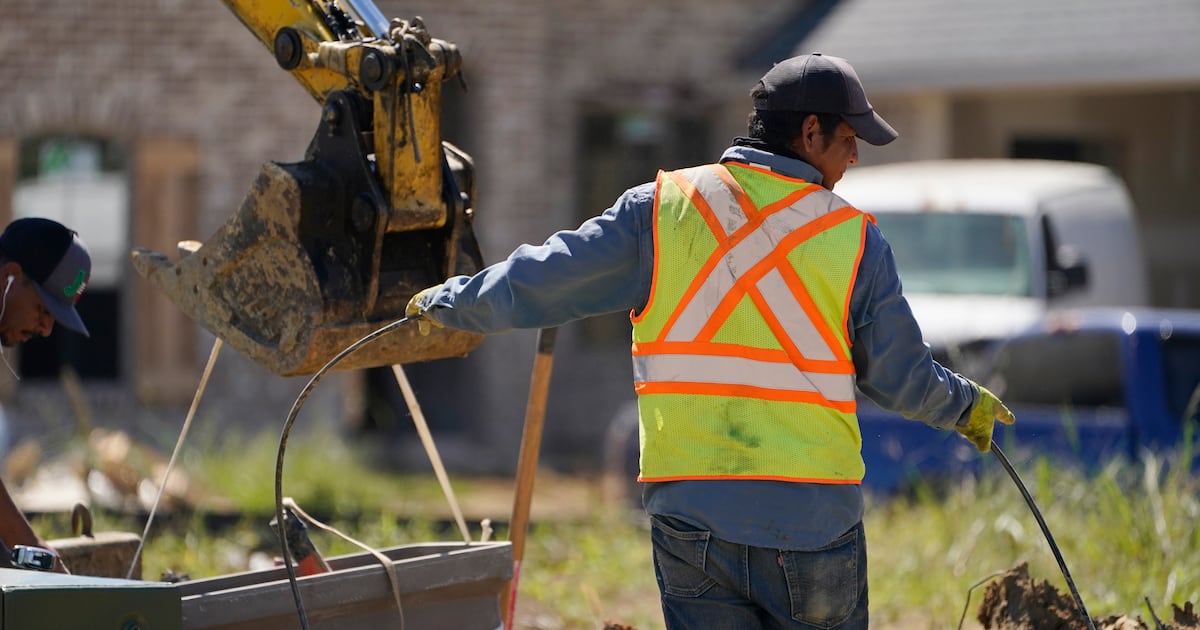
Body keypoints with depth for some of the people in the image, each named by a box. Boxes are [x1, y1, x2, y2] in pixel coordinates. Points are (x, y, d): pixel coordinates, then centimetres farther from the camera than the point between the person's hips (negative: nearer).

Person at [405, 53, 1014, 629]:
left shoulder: (661, 210, 0)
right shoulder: (854, 239, -2)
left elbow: (535, 284, 5)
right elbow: (902, 378, 6)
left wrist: (444, 303, 23)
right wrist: (967, 406, 27)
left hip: (691, 509, 1)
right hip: (815, 522, -1)